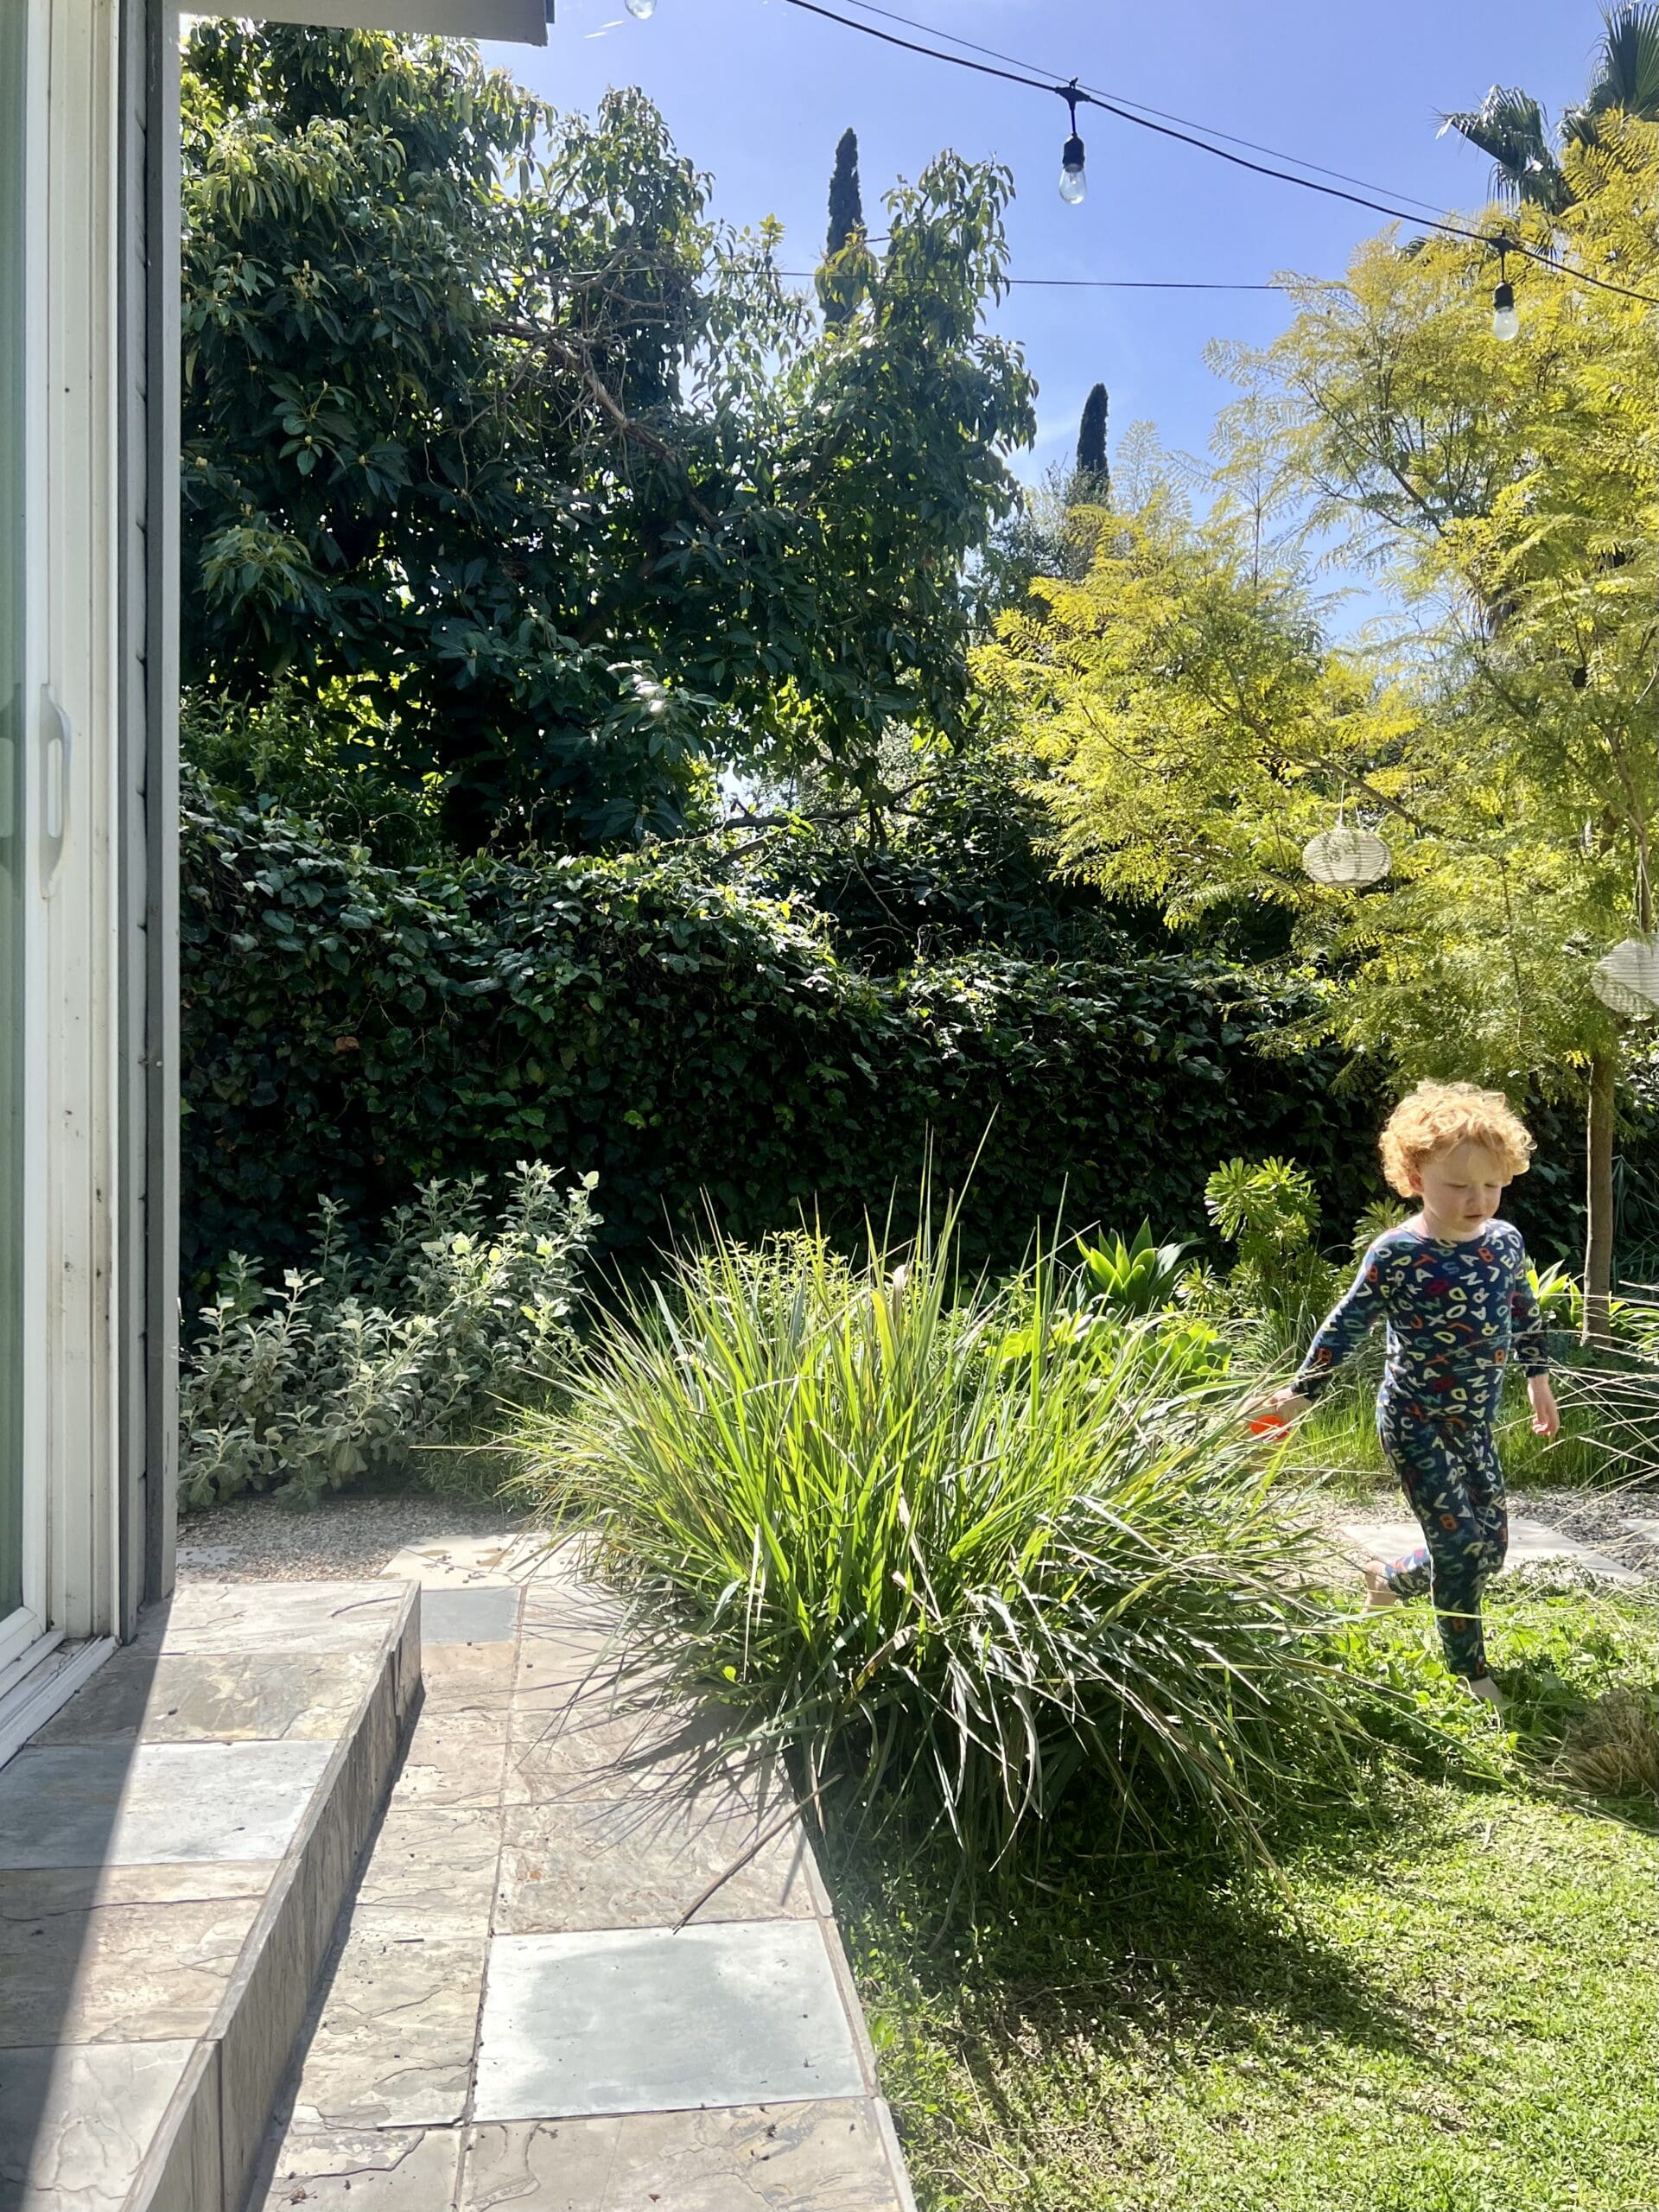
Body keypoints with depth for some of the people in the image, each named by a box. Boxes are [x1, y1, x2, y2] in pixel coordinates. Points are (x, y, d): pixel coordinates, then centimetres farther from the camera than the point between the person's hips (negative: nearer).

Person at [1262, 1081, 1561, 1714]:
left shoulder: (1505, 1241, -4)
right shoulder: (1396, 1255, -20)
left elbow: (1524, 1315, 14)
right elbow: (1345, 1326, -11)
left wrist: (1538, 1378, 21)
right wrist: (1301, 1393, -5)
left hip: (1475, 1422, 6)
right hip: (1415, 1422, -6)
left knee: (1491, 1543, 10)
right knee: (1461, 1544, -8)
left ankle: (1396, 1576, 37)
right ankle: (1469, 1668, 13)